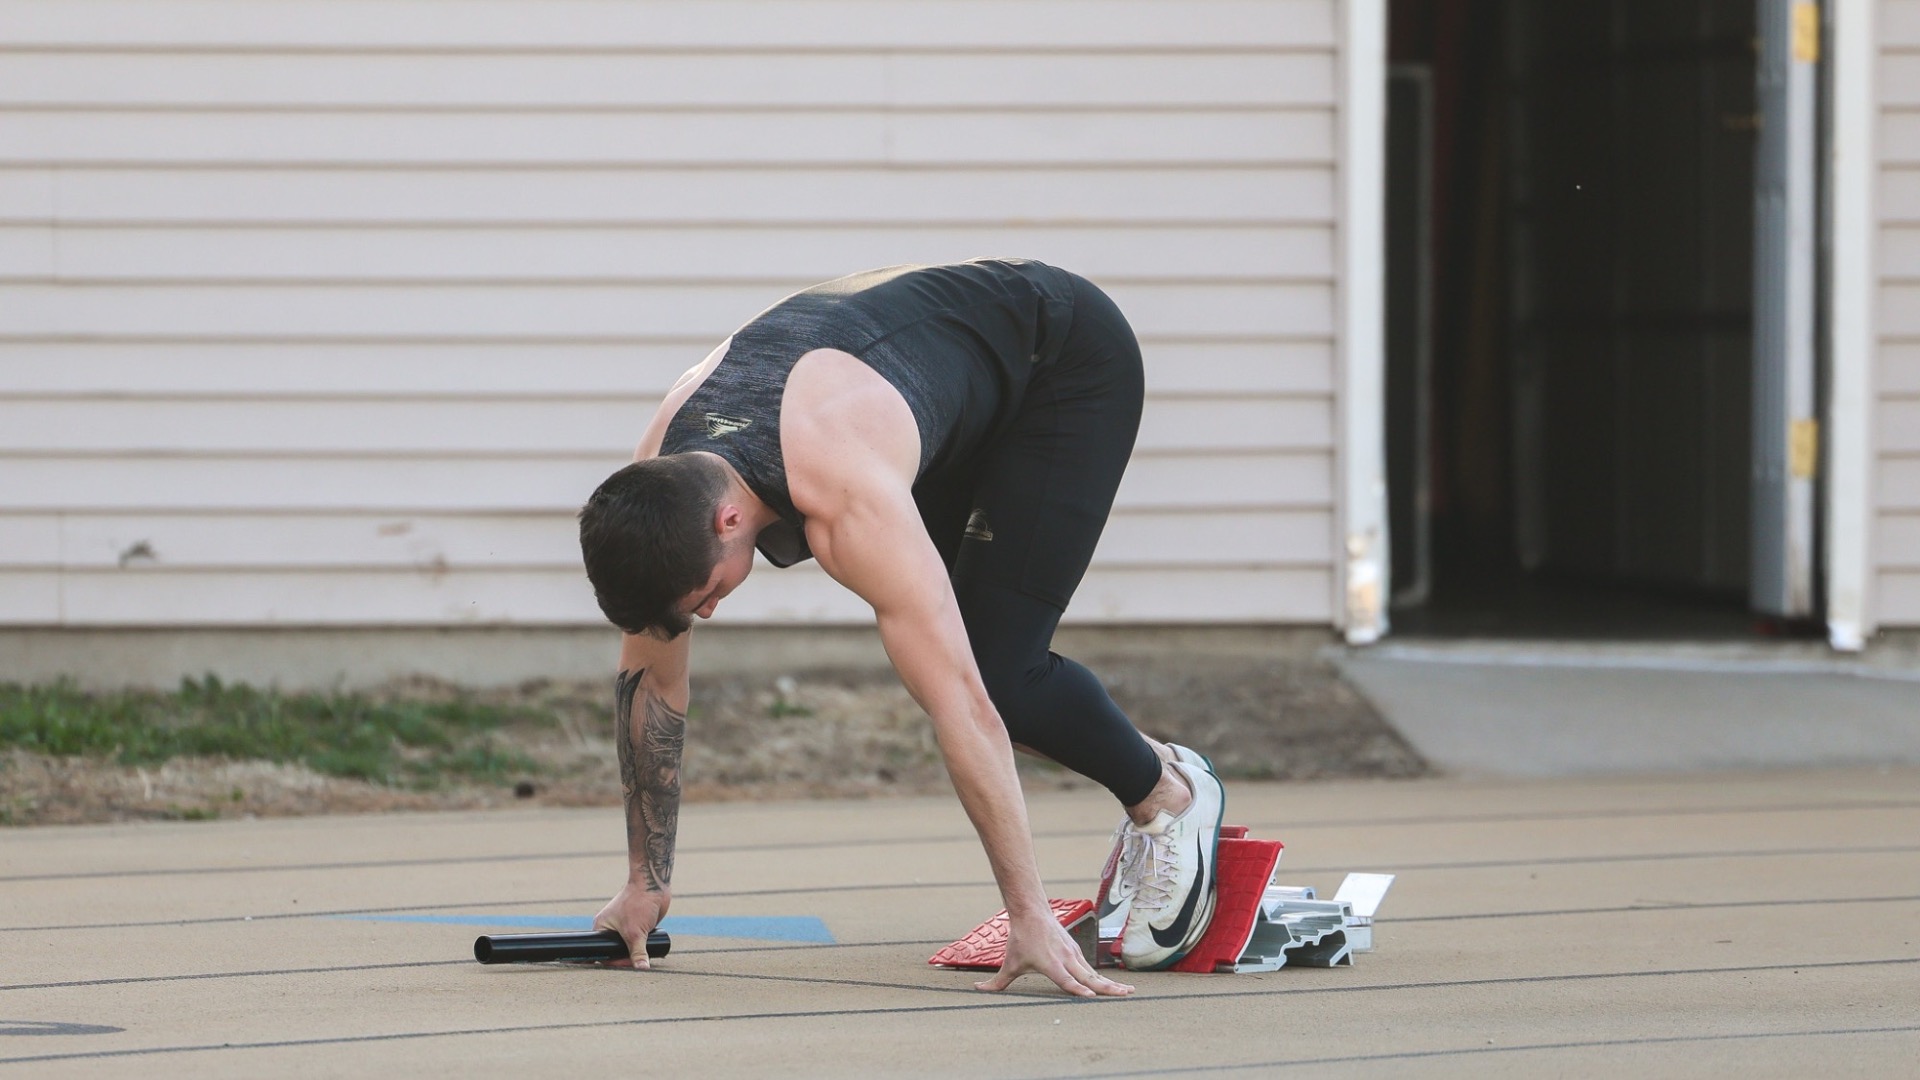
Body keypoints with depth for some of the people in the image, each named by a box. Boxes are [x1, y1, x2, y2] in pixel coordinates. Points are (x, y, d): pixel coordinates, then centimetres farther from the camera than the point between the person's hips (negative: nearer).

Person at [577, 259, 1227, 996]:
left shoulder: (847, 502, -43)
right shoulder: (657, 484, -22)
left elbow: (961, 706, -43)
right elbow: (648, 676, -9)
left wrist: (1029, 916, -43)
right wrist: (645, 882, -5)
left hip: (1065, 357, -7)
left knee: (995, 673, -16)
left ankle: (1167, 793, 9)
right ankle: (1138, 769, 25)